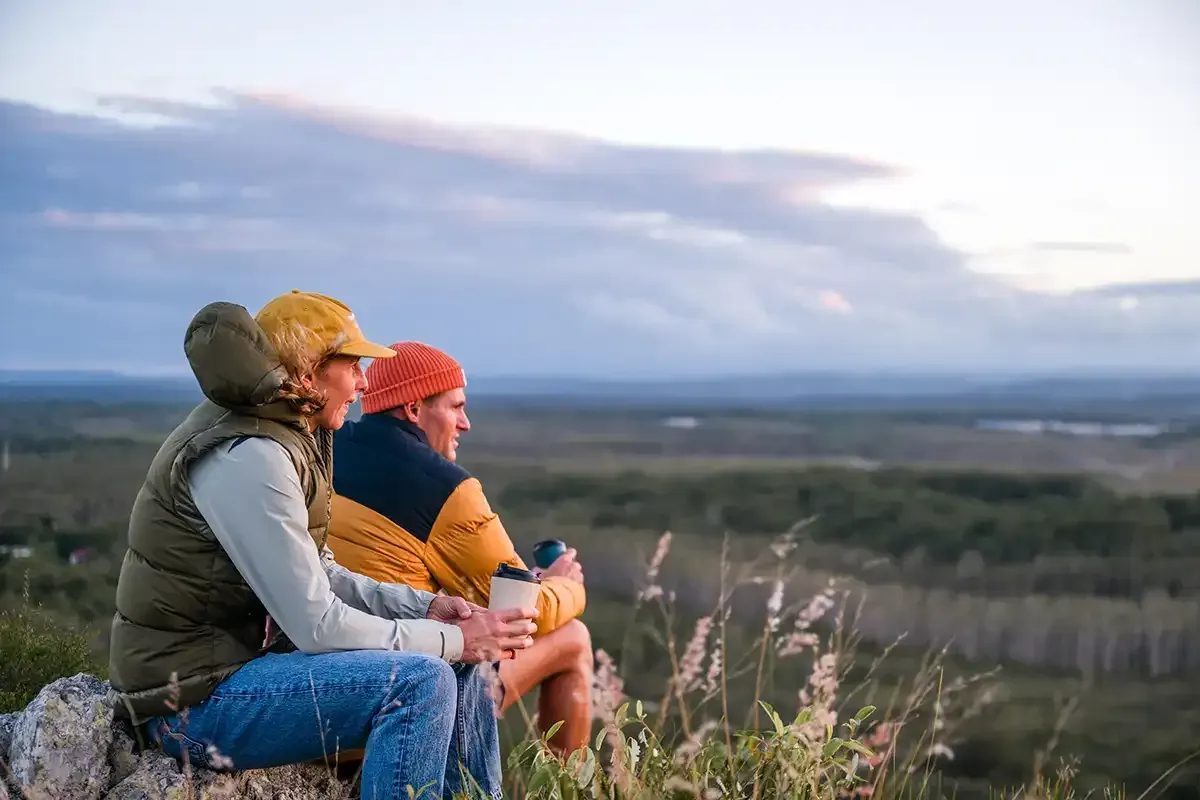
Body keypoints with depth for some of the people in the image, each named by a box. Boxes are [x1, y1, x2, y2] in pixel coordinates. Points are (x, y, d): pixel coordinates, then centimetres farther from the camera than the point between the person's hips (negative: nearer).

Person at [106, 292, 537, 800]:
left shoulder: (288, 437, 8)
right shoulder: (249, 458, -22)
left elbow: (316, 577, 13)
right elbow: (317, 626, -23)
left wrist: (424, 607, 0)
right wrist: (454, 640, -16)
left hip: (244, 655, 10)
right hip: (193, 700, -10)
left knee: (457, 667, 8)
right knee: (419, 681, -24)